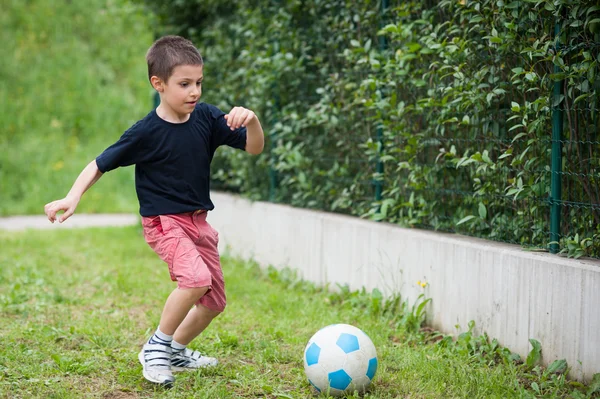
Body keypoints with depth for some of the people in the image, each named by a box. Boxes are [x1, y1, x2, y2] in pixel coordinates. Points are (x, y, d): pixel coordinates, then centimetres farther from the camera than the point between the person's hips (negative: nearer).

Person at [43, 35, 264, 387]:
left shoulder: (207, 118, -3)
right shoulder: (146, 132, -15)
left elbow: (254, 147, -2)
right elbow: (102, 164, -7)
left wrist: (251, 120, -22)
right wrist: (73, 197, -19)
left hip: (198, 221, 6)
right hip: (164, 222, -6)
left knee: (215, 301, 11)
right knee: (197, 278, -30)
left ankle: (176, 351, 35)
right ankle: (156, 347, -10)